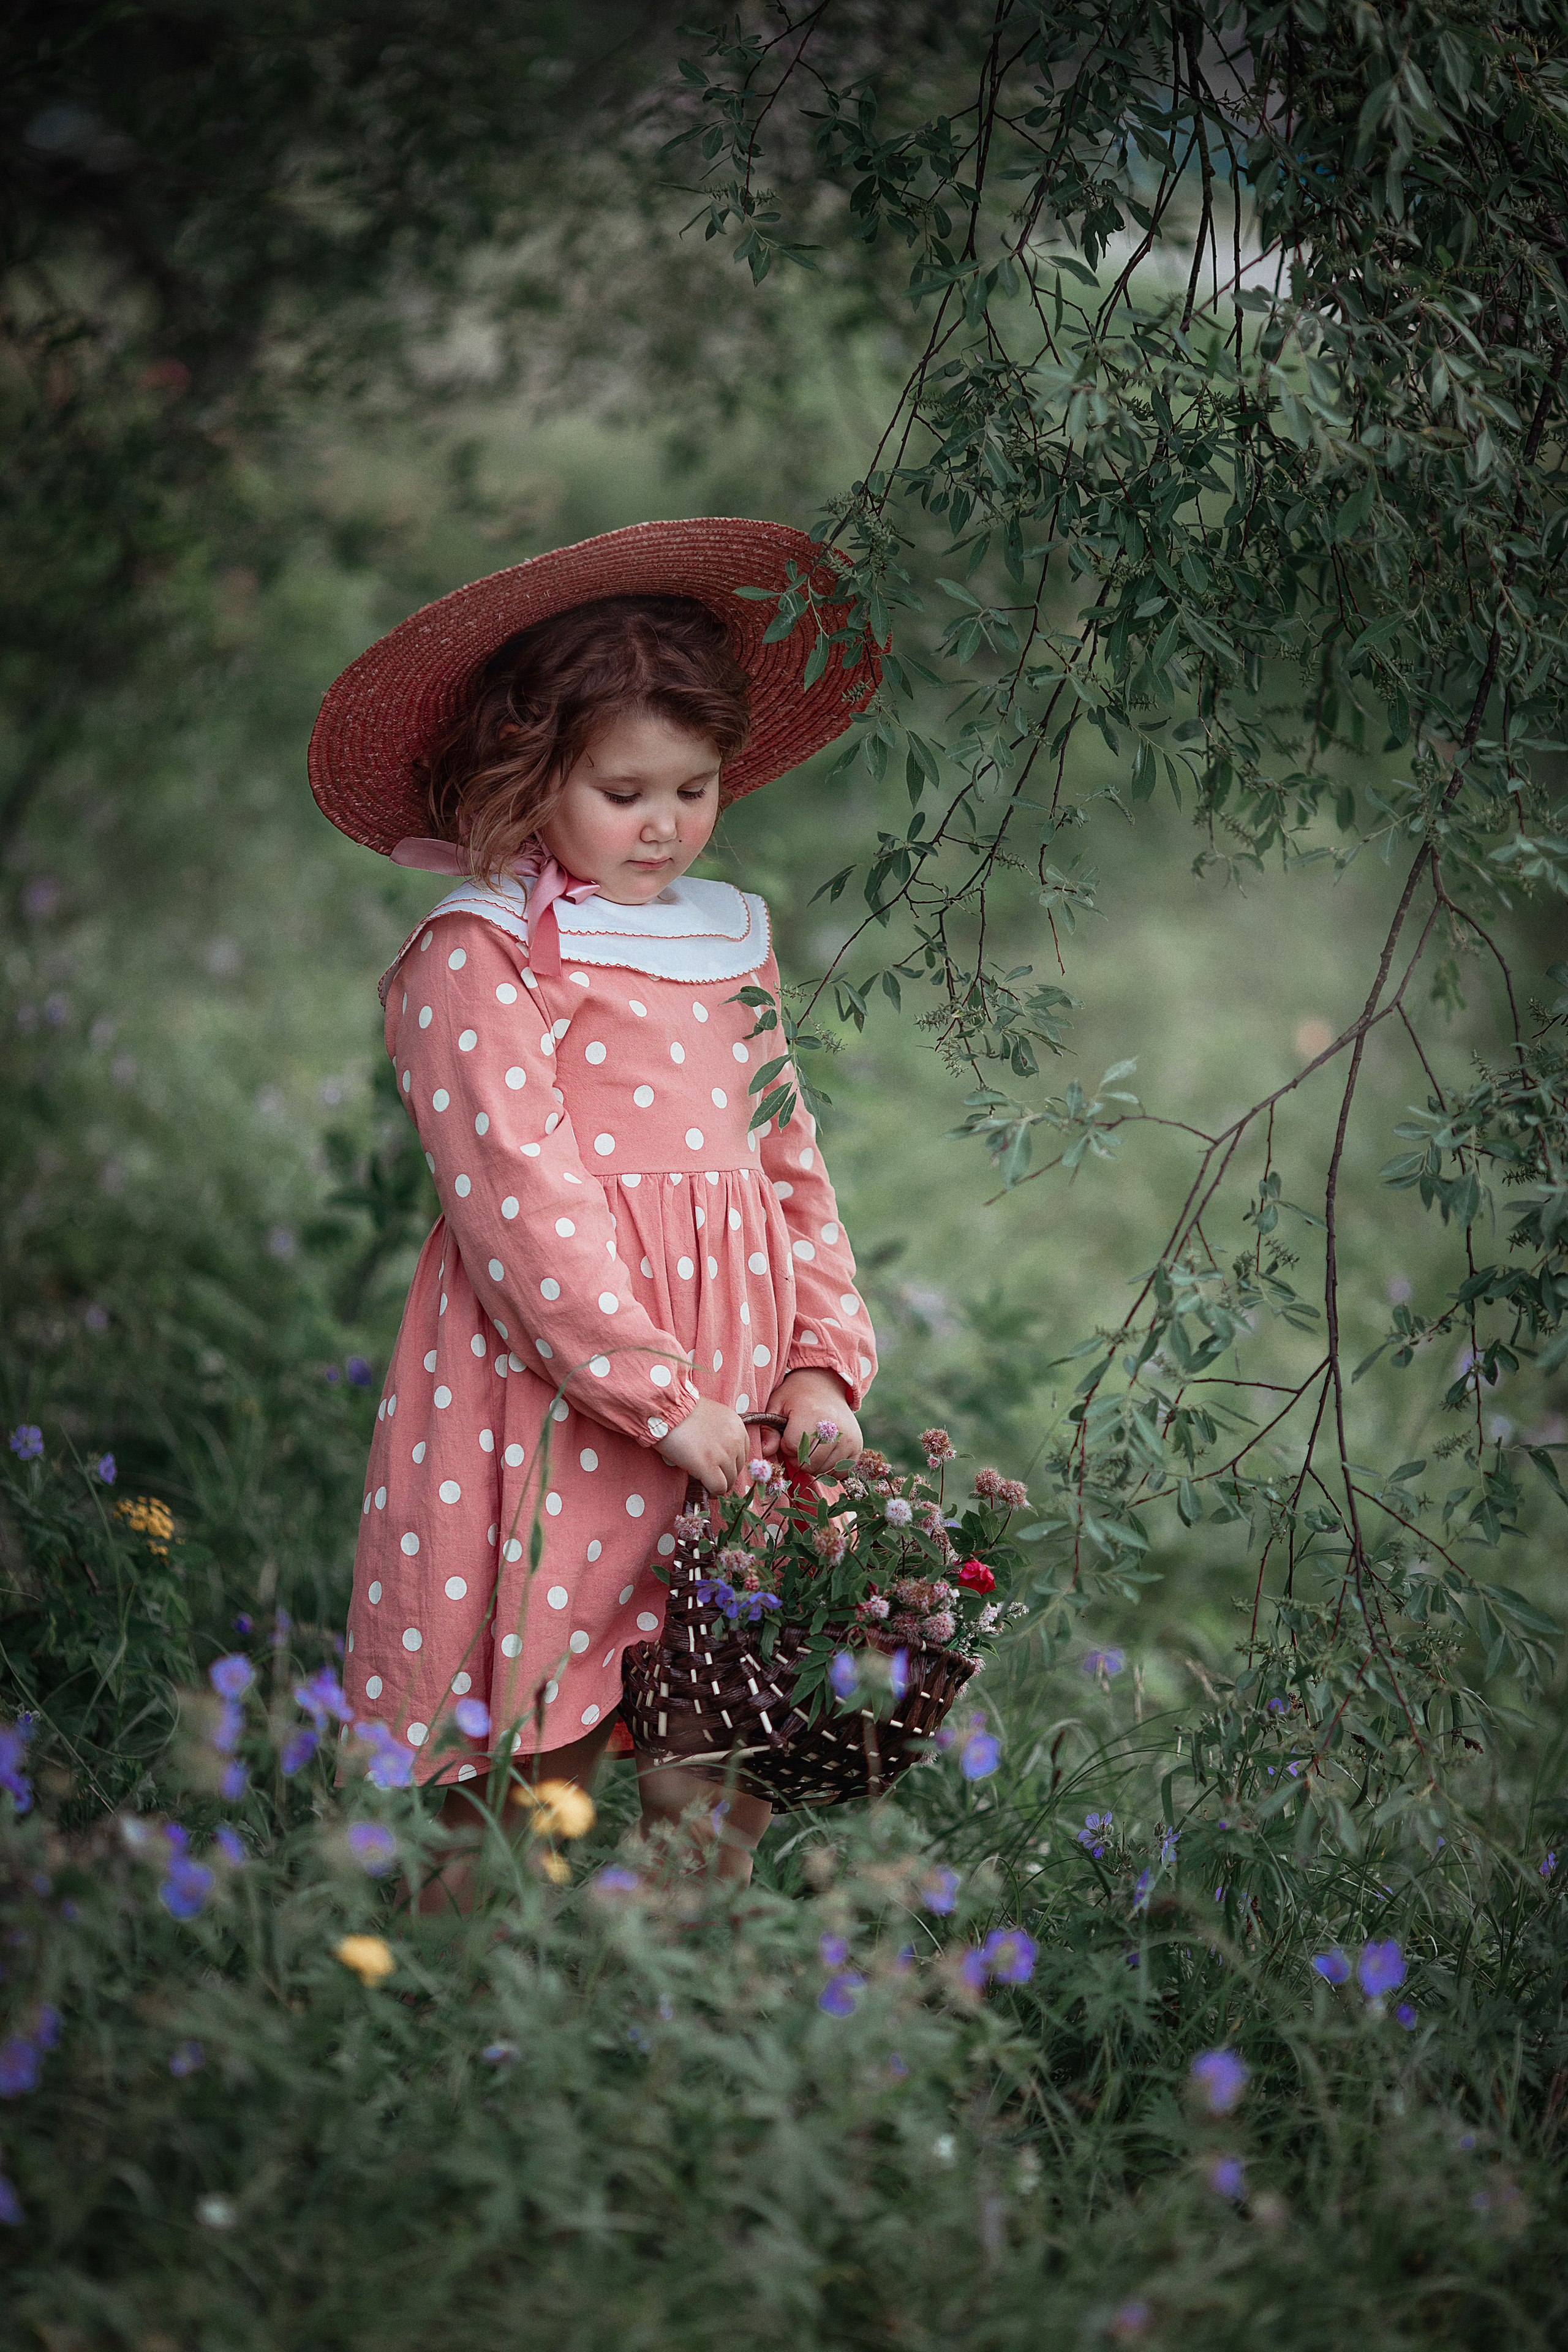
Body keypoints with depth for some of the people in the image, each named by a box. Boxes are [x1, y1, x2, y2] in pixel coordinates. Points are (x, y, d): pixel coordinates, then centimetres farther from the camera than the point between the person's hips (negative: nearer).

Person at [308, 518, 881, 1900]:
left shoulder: (732, 942, 15)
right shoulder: (475, 961, -6)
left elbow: (788, 1162, 17)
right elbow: (521, 1203, -14)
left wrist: (825, 1360, 4)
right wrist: (663, 1394, -16)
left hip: (731, 1382, 6)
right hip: (556, 1402, -6)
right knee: (528, 1783, 0)